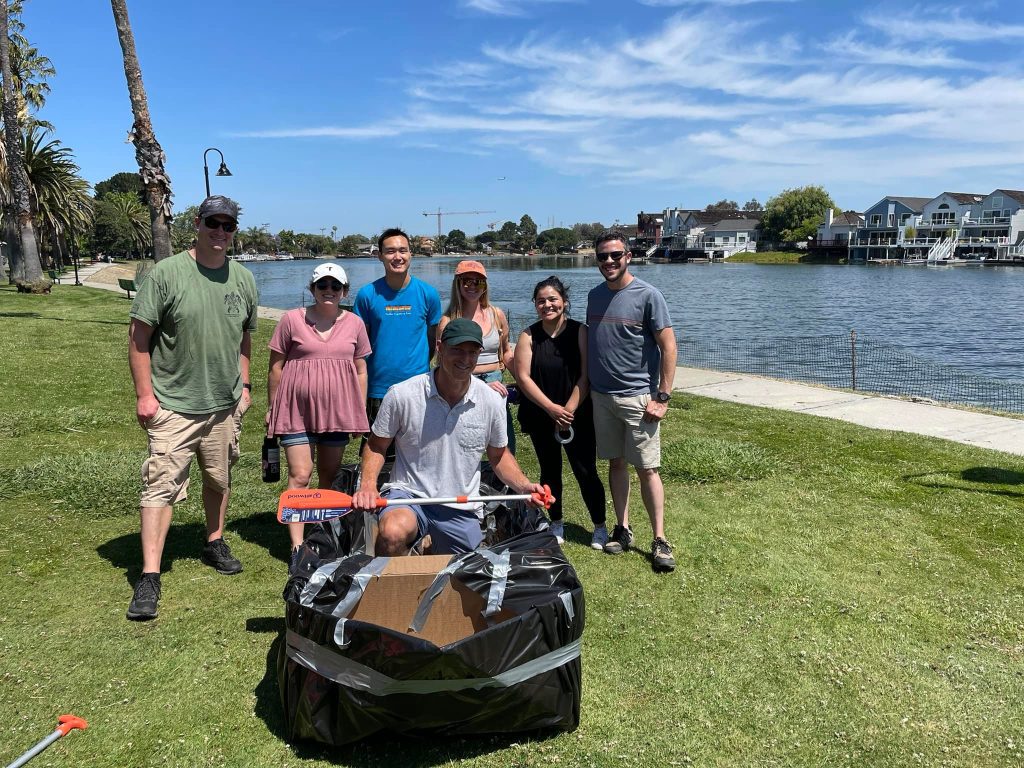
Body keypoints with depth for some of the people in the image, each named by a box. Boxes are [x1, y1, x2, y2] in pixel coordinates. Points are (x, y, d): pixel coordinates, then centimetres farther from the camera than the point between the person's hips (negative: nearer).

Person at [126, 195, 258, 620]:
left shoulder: (243, 279, 5)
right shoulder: (166, 274, -9)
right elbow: (138, 337, -8)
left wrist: (244, 385, 12)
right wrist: (144, 394, -11)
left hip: (225, 405, 5)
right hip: (173, 405, -4)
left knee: (219, 480, 17)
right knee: (160, 486, -6)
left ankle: (215, 543, 37)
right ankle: (149, 578, 0)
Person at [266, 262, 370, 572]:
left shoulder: (355, 324, 6)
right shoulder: (292, 320, -1)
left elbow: (361, 370, 12)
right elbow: (276, 367, 4)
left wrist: (362, 412, 10)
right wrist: (272, 409, 5)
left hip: (337, 410, 3)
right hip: (296, 410, -2)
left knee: (330, 476, 12)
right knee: (299, 476, -7)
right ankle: (297, 547, -3)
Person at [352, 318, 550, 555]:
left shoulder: (491, 401, -3)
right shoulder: (402, 395, -11)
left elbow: (499, 456, 11)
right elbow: (376, 447, 2)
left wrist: (524, 487, -6)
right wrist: (367, 485, -17)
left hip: (461, 510, 4)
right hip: (408, 494, -3)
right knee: (393, 532, -35)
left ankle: (432, 548, 39)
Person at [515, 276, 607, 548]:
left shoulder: (579, 332, -4)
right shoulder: (529, 336, -1)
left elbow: (585, 376, -8)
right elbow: (523, 377, -9)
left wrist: (568, 410, -15)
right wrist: (551, 408, -17)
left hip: (577, 416, -2)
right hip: (540, 417, 2)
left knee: (586, 472, -1)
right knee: (550, 471, 12)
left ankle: (600, 527, 15)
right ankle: (556, 524, 28)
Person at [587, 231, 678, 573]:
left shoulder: (647, 295, -8)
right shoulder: (595, 295, 9)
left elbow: (668, 346, -9)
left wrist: (662, 397, -14)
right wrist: (586, 388, 10)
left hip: (638, 397, -5)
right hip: (601, 395, 5)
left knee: (647, 468, -2)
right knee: (616, 462, 11)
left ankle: (660, 540, 6)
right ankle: (623, 529, 22)